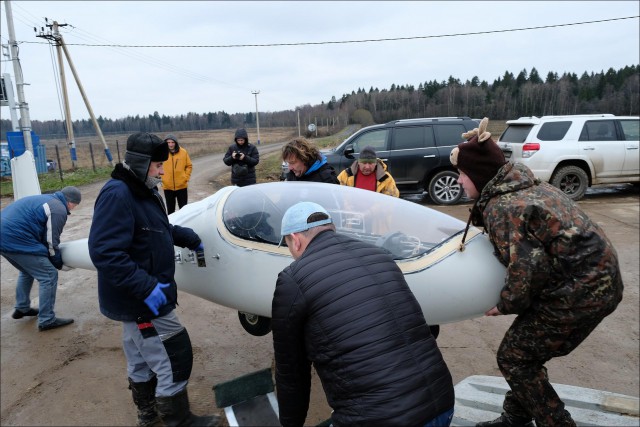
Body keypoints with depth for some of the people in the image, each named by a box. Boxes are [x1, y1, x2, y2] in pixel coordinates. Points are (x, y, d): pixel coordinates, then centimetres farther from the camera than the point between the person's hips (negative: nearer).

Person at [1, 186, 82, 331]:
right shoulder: (59, 210, -10)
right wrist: (59, 263, 8)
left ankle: (22, 308, 40)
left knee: (27, 271, 31)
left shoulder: (45, 199, 20)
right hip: (16, 240, -10)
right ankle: (47, 320, 4)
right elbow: (51, 242, -8)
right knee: (49, 276, -2)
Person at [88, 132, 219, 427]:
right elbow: (104, 252, -31)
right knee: (174, 360, -1)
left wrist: (191, 239, 28)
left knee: (141, 359, 24)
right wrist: (147, 287, -32)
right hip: (143, 302, -11)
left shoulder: (145, 192, 8)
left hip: (137, 298, 11)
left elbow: (162, 229, 23)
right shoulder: (117, 195, -24)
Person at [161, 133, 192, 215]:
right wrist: (161, 178, -1)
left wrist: (186, 177, -3)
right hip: (167, 187, 0)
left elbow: (189, 166, 5)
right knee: (170, 209, 12)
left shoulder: (183, 152, -4)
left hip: (182, 185, 0)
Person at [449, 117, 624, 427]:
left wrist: (506, 304, -10)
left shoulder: (500, 207, -20)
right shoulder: (527, 186, 9)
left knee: (514, 358, 4)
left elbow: (529, 267, -25)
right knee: (526, 350, 19)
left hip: (579, 292, -9)